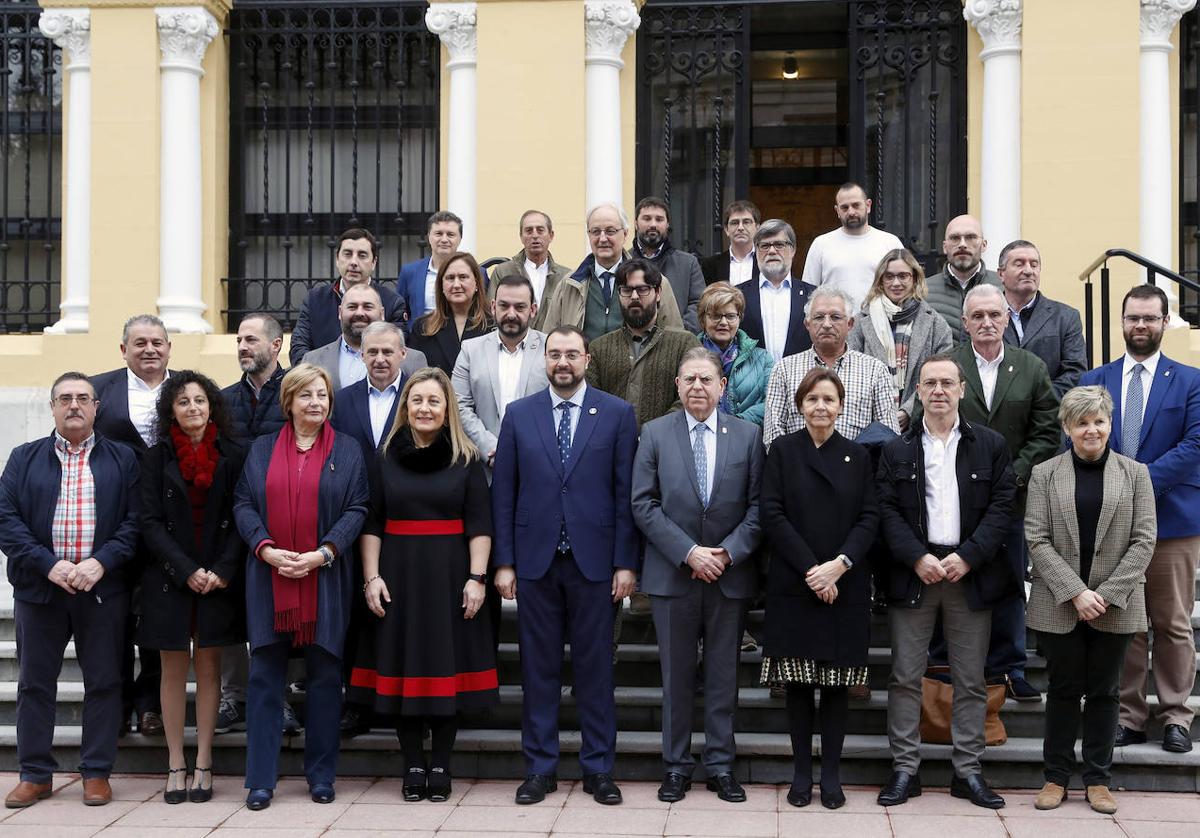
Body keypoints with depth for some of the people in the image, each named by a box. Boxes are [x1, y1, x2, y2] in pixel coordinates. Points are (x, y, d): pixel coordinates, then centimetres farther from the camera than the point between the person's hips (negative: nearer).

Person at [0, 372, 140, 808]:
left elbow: (135, 520, -1)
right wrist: (48, 564, -14)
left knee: (103, 682, 3)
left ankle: (97, 773, 14)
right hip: (39, 587, 1)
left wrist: (101, 563, -15)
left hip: (102, 588, -1)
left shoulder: (122, 459, 6)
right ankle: (36, 774, 18)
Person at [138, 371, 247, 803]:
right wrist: (187, 571, -11)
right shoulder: (157, 458, 3)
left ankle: (203, 764, 10)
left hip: (219, 579, 0)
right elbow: (150, 522, -2)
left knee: (208, 668, 4)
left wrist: (223, 570, -12)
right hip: (170, 579, 0)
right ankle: (175, 765, 11)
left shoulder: (233, 456, 3)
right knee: (174, 670, 5)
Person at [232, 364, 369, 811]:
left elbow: (357, 509, 0)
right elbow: (243, 503, 5)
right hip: (269, 577, 1)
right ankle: (261, 779, 7)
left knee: (324, 676, 4)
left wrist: (323, 554, -12)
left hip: (324, 579, -1)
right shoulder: (262, 449, 11)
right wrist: (266, 549, -11)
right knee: (264, 675, 1)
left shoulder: (348, 450, 6)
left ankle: (321, 775, 15)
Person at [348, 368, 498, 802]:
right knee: (403, 667, 3)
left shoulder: (467, 460, 3)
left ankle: (441, 766, 12)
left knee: (448, 667, 2)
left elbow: (479, 525, -1)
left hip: (449, 577, -1)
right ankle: (413, 766, 13)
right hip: (399, 575, 1)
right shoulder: (386, 458, 7)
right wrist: (372, 577, -4)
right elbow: (370, 523, 5)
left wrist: (476, 578, -10)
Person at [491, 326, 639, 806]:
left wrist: (625, 562, -5)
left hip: (593, 559, -1)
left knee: (595, 668, 5)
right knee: (538, 668, 7)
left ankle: (598, 769, 16)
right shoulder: (518, 415, 6)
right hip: (535, 559, 1)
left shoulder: (617, 414, 2)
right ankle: (540, 769, 17)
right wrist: (503, 562, 0)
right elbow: (504, 493, 5)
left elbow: (626, 493, -1)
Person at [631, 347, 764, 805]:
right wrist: (689, 553, -13)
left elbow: (758, 505, 1)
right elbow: (644, 504, -4)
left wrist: (729, 552, -12)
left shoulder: (748, 435, 3)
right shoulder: (655, 433, 1)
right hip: (672, 573, -1)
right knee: (676, 676, 8)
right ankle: (676, 765, 18)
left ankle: (721, 765, 18)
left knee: (724, 675, 8)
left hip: (731, 574, 1)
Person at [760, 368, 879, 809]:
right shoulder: (783, 450, 3)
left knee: (838, 681, 4)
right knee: (798, 681, 3)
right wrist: (811, 569, -13)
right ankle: (801, 771, 12)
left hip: (845, 587, 1)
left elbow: (870, 519, 1)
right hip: (793, 586, -1)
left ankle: (831, 773, 11)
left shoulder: (858, 456, 8)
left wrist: (839, 565, -14)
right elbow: (773, 515, -4)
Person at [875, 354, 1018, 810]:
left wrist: (967, 557, -11)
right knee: (905, 676, 2)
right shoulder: (896, 450, 7)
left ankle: (967, 770, 15)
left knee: (971, 680, 6)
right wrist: (917, 557, -13)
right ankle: (905, 768, 10)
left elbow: (1003, 506, 0)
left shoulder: (991, 445, 6)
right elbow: (886, 511, 0)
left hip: (970, 573, 0)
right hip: (913, 573, 0)